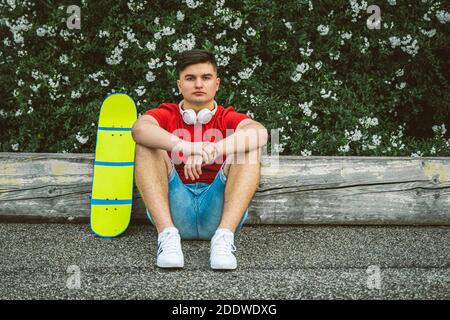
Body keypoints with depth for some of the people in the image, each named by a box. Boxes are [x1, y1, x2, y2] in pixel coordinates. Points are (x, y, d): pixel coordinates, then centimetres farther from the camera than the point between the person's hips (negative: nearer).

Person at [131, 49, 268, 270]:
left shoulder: (228, 118, 9)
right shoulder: (166, 115, 10)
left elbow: (259, 133, -16)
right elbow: (139, 128, -17)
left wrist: (213, 150, -33)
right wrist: (185, 148, -34)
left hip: (218, 211, 0)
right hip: (174, 209, 0)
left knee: (248, 148, -18)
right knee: (147, 145, -17)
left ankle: (224, 236, -31)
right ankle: (167, 234, -30)